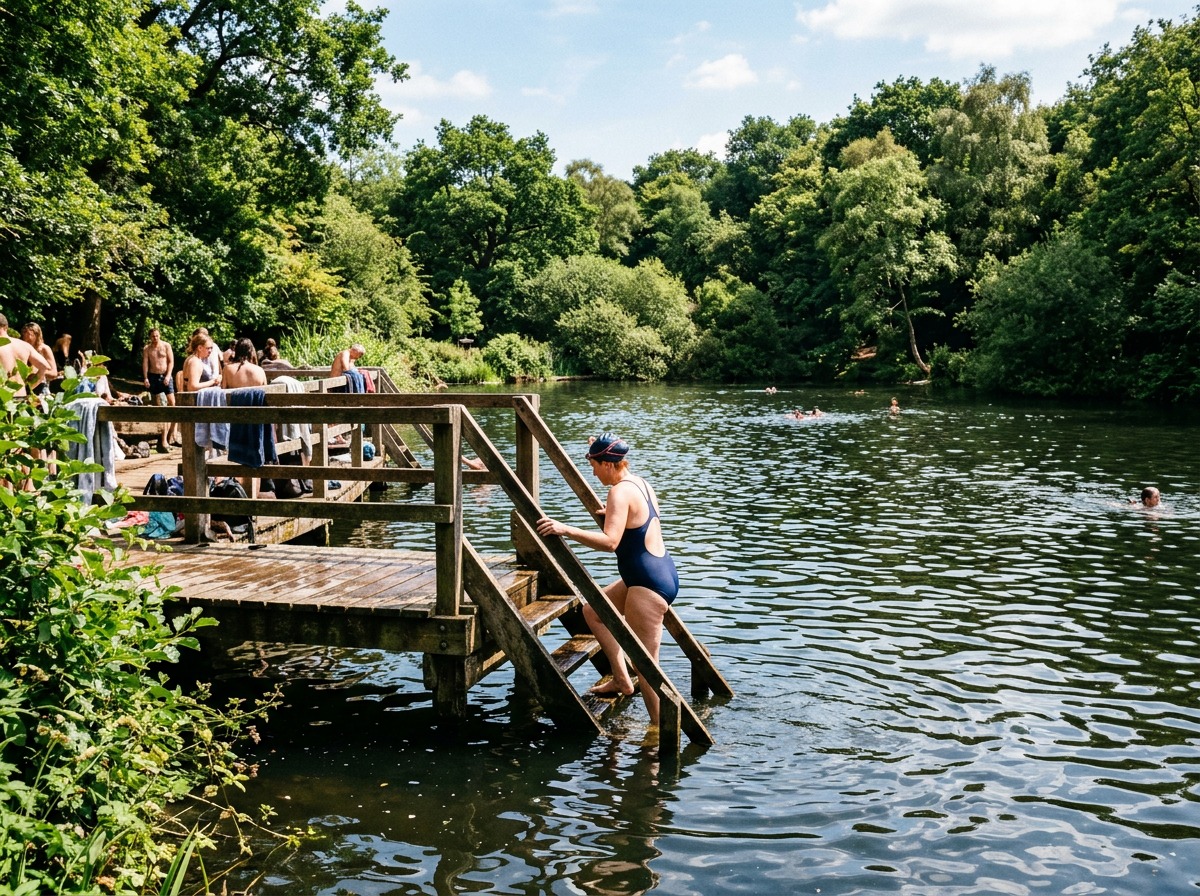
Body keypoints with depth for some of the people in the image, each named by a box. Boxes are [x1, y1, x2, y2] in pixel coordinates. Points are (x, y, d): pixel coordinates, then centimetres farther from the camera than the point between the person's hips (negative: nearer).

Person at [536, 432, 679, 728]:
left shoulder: (620, 492, -17)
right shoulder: (640, 483, 11)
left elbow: (610, 541, -29)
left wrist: (565, 530, -28)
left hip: (649, 584, -10)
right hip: (662, 573, 10)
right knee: (593, 611, 24)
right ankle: (622, 679, 23)